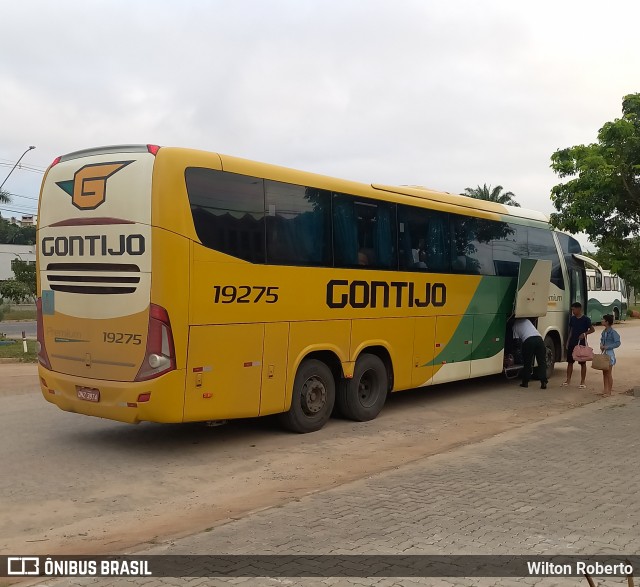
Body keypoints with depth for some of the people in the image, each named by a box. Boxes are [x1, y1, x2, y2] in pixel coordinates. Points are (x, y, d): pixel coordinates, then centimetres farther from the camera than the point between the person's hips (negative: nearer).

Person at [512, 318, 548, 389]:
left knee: (527, 363, 11)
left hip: (528, 340, -3)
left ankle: (525, 382, 17)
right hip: (539, 338, 3)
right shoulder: (526, 320, 32)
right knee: (542, 362, 5)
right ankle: (543, 382, -4)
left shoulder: (515, 325, 19)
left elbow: (516, 338, 12)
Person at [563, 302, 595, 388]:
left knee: (583, 363, 3)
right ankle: (568, 380, 15)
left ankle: (582, 382, 9)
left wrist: (585, 333, -24)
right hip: (572, 344, 5)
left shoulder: (586, 319, -8)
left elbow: (592, 329, -8)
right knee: (570, 362, 7)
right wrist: (568, 341, 10)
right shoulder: (572, 319, 8)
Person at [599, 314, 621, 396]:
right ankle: (605, 390, 20)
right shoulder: (604, 332, 8)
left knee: (609, 373, -1)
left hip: (609, 354, -8)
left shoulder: (613, 332, -15)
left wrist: (607, 347, -20)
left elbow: (617, 343, -17)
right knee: (604, 373, 12)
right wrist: (601, 345, 0)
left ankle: (609, 391, 7)